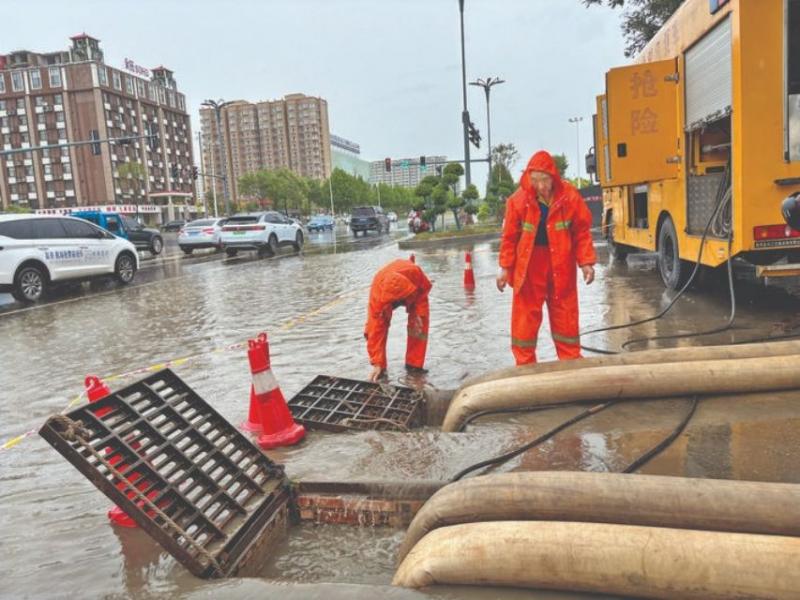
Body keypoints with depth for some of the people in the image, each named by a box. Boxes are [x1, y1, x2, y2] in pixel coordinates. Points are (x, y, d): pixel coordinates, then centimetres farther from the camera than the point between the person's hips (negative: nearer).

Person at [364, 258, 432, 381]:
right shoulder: (377, 296, -44)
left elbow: (425, 287, -19)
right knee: (377, 328, -15)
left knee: (420, 326, -14)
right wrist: (376, 364, -40)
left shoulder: (415, 272, -46)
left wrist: (418, 312, -28)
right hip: (385, 295, -1)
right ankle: (380, 367, 1)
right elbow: (375, 331, -40)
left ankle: (414, 365, 0)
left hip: (416, 293, 1)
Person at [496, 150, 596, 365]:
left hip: (561, 264, 1)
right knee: (525, 315, 2)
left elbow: (582, 232, -1)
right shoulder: (518, 200, -9)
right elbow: (510, 236, -1)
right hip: (529, 264, 0)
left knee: (565, 315, 8)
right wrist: (505, 267, -3)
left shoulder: (570, 196, -8)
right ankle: (525, 365, 13)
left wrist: (586, 262, -6)